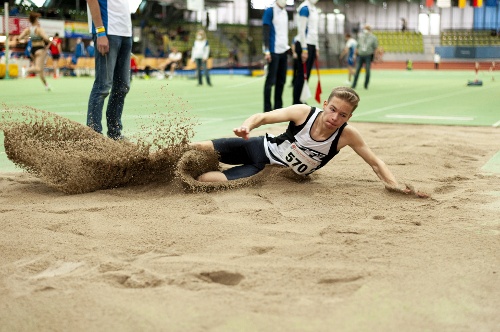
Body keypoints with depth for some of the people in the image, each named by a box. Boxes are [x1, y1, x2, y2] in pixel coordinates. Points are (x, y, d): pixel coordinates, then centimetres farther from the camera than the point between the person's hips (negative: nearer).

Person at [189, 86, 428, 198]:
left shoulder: (347, 135, -21)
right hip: (263, 148, 0)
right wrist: (247, 126, -40)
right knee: (213, 149, -9)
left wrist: (395, 185, -26)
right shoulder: (303, 113, -23)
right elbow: (263, 117, -18)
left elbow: (375, 163, -12)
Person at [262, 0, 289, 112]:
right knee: (271, 80, -6)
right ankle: (267, 109, -3)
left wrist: (287, 47, 17)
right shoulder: (270, 11, -7)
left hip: (283, 51, 8)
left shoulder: (285, 12, 16)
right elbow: (266, 32, -12)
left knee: (281, 80, 10)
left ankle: (278, 107, 18)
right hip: (273, 51, -8)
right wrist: (267, 50, -17)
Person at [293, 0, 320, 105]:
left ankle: (299, 101, 13)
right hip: (304, 45, -9)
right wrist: (304, 49, -19)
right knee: (301, 74, -7)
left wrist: (317, 48, 19)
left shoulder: (314, 9, 15)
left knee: (306, 75, 9)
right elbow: (301, 30, -17)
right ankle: (296, 103, -4)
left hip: (312, 45, 9)